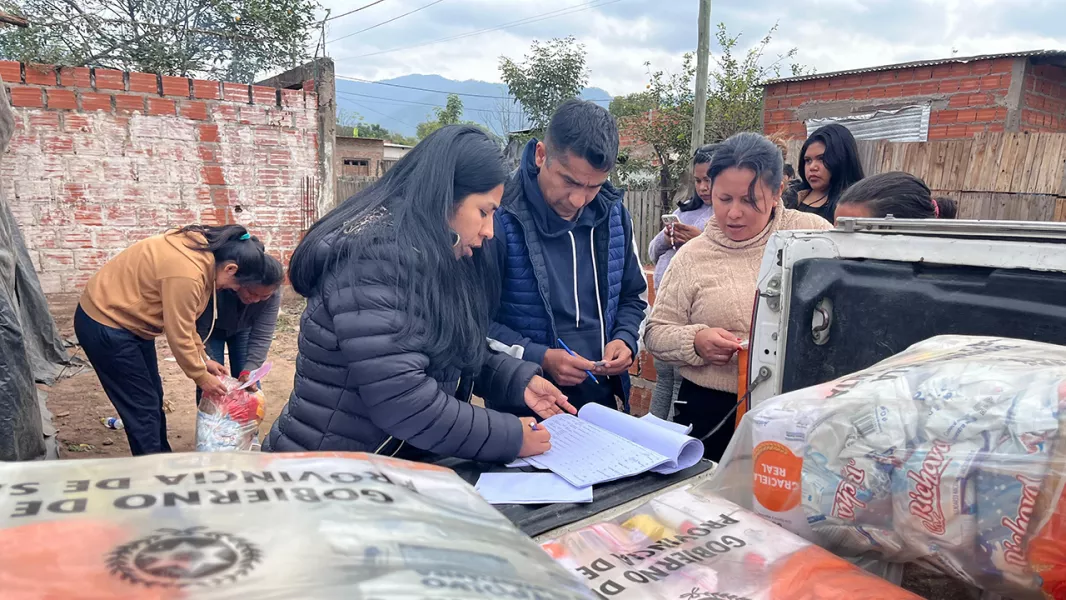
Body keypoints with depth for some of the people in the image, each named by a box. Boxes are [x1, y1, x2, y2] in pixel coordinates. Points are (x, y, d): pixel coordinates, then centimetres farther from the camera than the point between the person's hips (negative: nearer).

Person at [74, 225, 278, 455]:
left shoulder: (203, 250, -3)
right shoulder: (186, 274, -33)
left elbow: (184, 320, 7)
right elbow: (179, 335, -22)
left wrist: (202, 359, 9)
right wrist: (201, 376, -9)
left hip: (128, 321, 10)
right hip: (104, 325, -10)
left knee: (153, 398, 17)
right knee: (143, 406, -2)